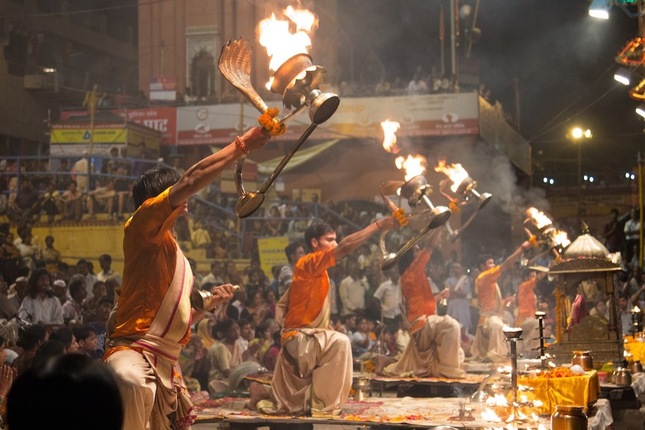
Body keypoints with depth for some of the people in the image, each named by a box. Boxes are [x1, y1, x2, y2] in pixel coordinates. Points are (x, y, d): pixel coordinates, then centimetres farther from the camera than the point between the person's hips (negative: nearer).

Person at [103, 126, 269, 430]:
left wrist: (209, 301, 14)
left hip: (168, 366, 10)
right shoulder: (141, 227, -2)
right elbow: (191, 181, -15)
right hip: (133, 351, -10)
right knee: (132, 383, -44)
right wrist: (242, 145, -12)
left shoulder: (177, 258, 26)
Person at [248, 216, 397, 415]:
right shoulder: (309, 262, -14)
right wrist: (378, 225, -28)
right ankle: (323, 404, -27)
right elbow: (346, 247, -28)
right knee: (339, 342, -34)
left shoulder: (317, 271, 14)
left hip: (306, 339, 10)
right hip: (300, 339, -10)